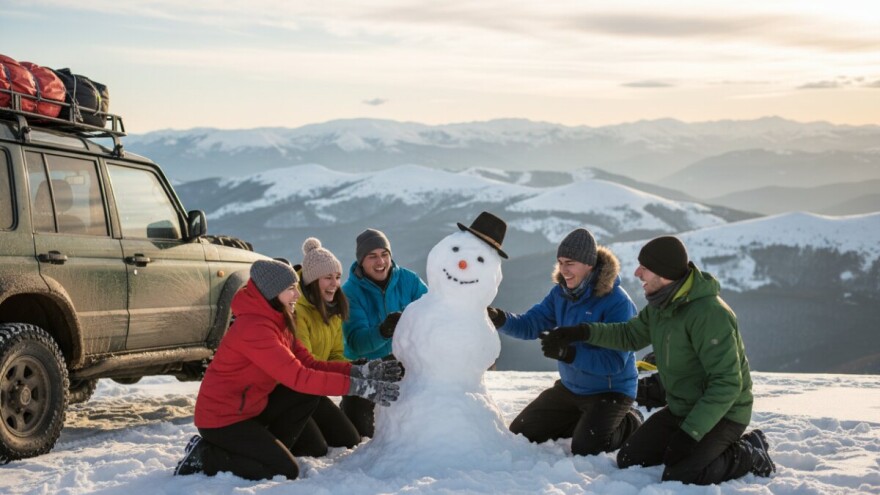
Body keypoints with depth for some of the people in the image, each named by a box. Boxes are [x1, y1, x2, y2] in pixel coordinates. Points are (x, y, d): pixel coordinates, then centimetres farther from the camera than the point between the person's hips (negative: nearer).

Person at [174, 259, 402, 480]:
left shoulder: (277, 321, 5)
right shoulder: (253, 328, -26)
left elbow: (309, 364, 2)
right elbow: (298, 377, -31)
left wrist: (360, 371, -11)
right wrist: (357, 387, -32)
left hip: (249, 407, 9)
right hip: (222, 420, -9)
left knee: (308, 394, -2)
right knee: (286, 471, -10)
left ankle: (267, 450, 7)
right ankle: (203, 456, -2)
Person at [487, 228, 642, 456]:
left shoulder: (617, 302, -25)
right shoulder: (561, 293, -4)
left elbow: (615, 361, -29)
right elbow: (530, 325, -6)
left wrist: (570, 354, -40)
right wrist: (500, 319, -26)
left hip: (610, 390, -7)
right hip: (570, 386, 7)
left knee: (584, 450, -22)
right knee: (521, 432, 8)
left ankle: (629, 424, 8)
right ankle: (586, 421, 23)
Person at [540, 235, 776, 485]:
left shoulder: (709, 313, -29)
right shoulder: (661, 304, -3)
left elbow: (727, 383, -30)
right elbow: (631, 335, 14)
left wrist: (691, 432, -32)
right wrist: (582, 332, 0)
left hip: (722, 413, -8)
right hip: (680, 408, 8)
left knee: (677, 478, -23)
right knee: (629, 460, 4)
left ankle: (748, 455, 0)